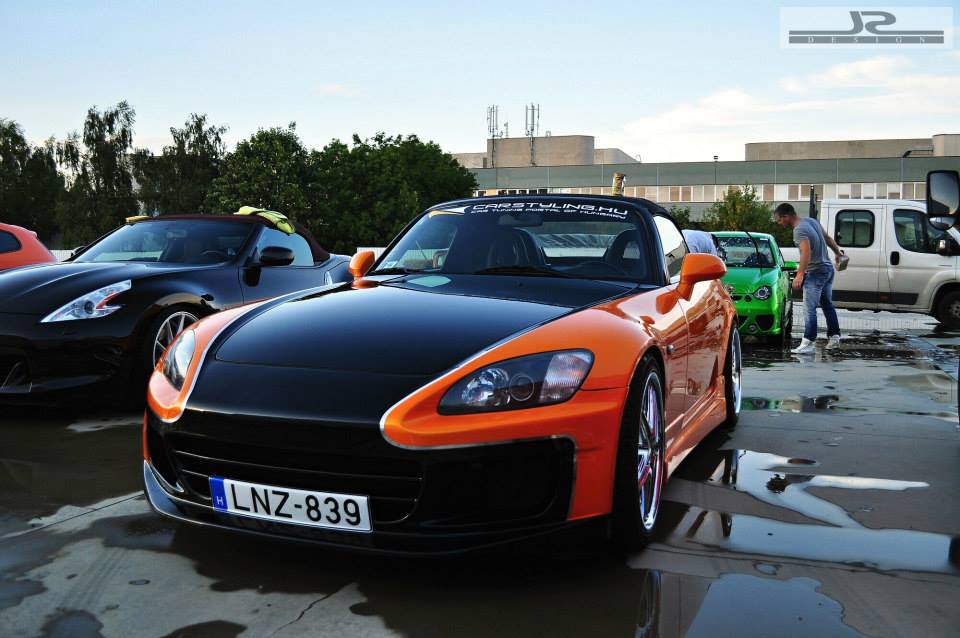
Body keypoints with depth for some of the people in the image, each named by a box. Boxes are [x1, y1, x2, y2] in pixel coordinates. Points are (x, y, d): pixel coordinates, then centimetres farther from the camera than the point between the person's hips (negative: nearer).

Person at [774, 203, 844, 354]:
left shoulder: (799, 230, -20)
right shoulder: (811, 220, 8)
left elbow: (806, 252, -32)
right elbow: (827, 238, 19)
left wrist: (800, 275, -38)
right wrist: (838, 252, 34)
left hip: (815, 273, -10)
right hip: (828, 268, 10)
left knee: (809, 309, -10)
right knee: (828, 305, 18)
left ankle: (808, 342, -13)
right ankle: (834, 337, 24)